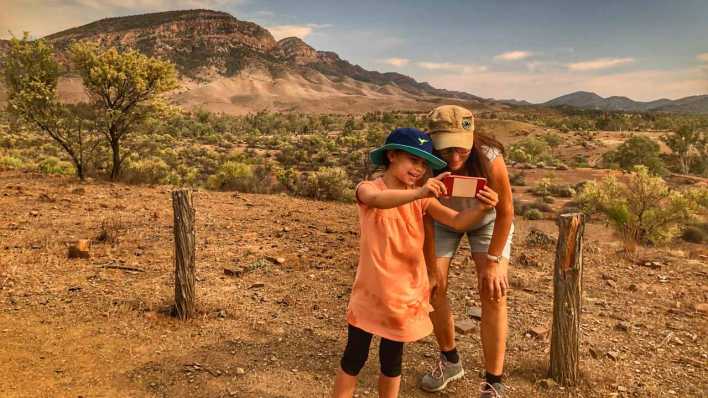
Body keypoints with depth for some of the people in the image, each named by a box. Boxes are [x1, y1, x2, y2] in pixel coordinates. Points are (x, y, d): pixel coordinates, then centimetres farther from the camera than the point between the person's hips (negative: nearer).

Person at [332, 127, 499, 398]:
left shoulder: (421, 198, 0)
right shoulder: (368, 189, -12)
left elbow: (457, 221, -9)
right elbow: (377, 199, -37)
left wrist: (481, 208, -30)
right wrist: (418, 192, -53)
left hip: (405, 293, 3)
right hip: (371, 291, -3)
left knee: (392, 361, 18)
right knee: (354, 358, 10)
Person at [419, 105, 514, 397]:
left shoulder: (489, 158, -38)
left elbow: (505, 212, -23)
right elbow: (425, 217, -20)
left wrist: (493, 261, -19)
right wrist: (432, 266, -15)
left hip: (487, 220, -2)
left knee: (493, 293, -12)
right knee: (433, 288, 0)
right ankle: (450, 361, 24)